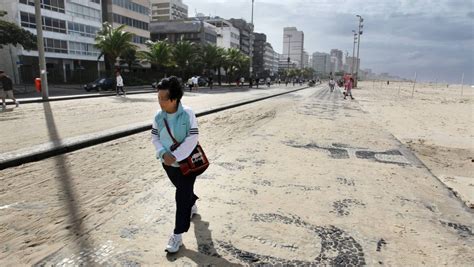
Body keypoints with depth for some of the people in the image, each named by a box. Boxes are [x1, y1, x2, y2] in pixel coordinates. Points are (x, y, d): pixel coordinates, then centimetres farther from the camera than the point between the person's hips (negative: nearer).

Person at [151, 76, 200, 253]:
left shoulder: (188, 114, -20)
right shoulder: (159, 116, -5)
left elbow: (192, 139, -21)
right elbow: (155, 137, 1)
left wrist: (175, 156, -23)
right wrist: (164, 154, -17)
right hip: (168, 163, 5)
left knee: (182, 197, -4)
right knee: (183, 191, 25)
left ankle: (178, 235, 7)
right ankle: (192, 205, 57)